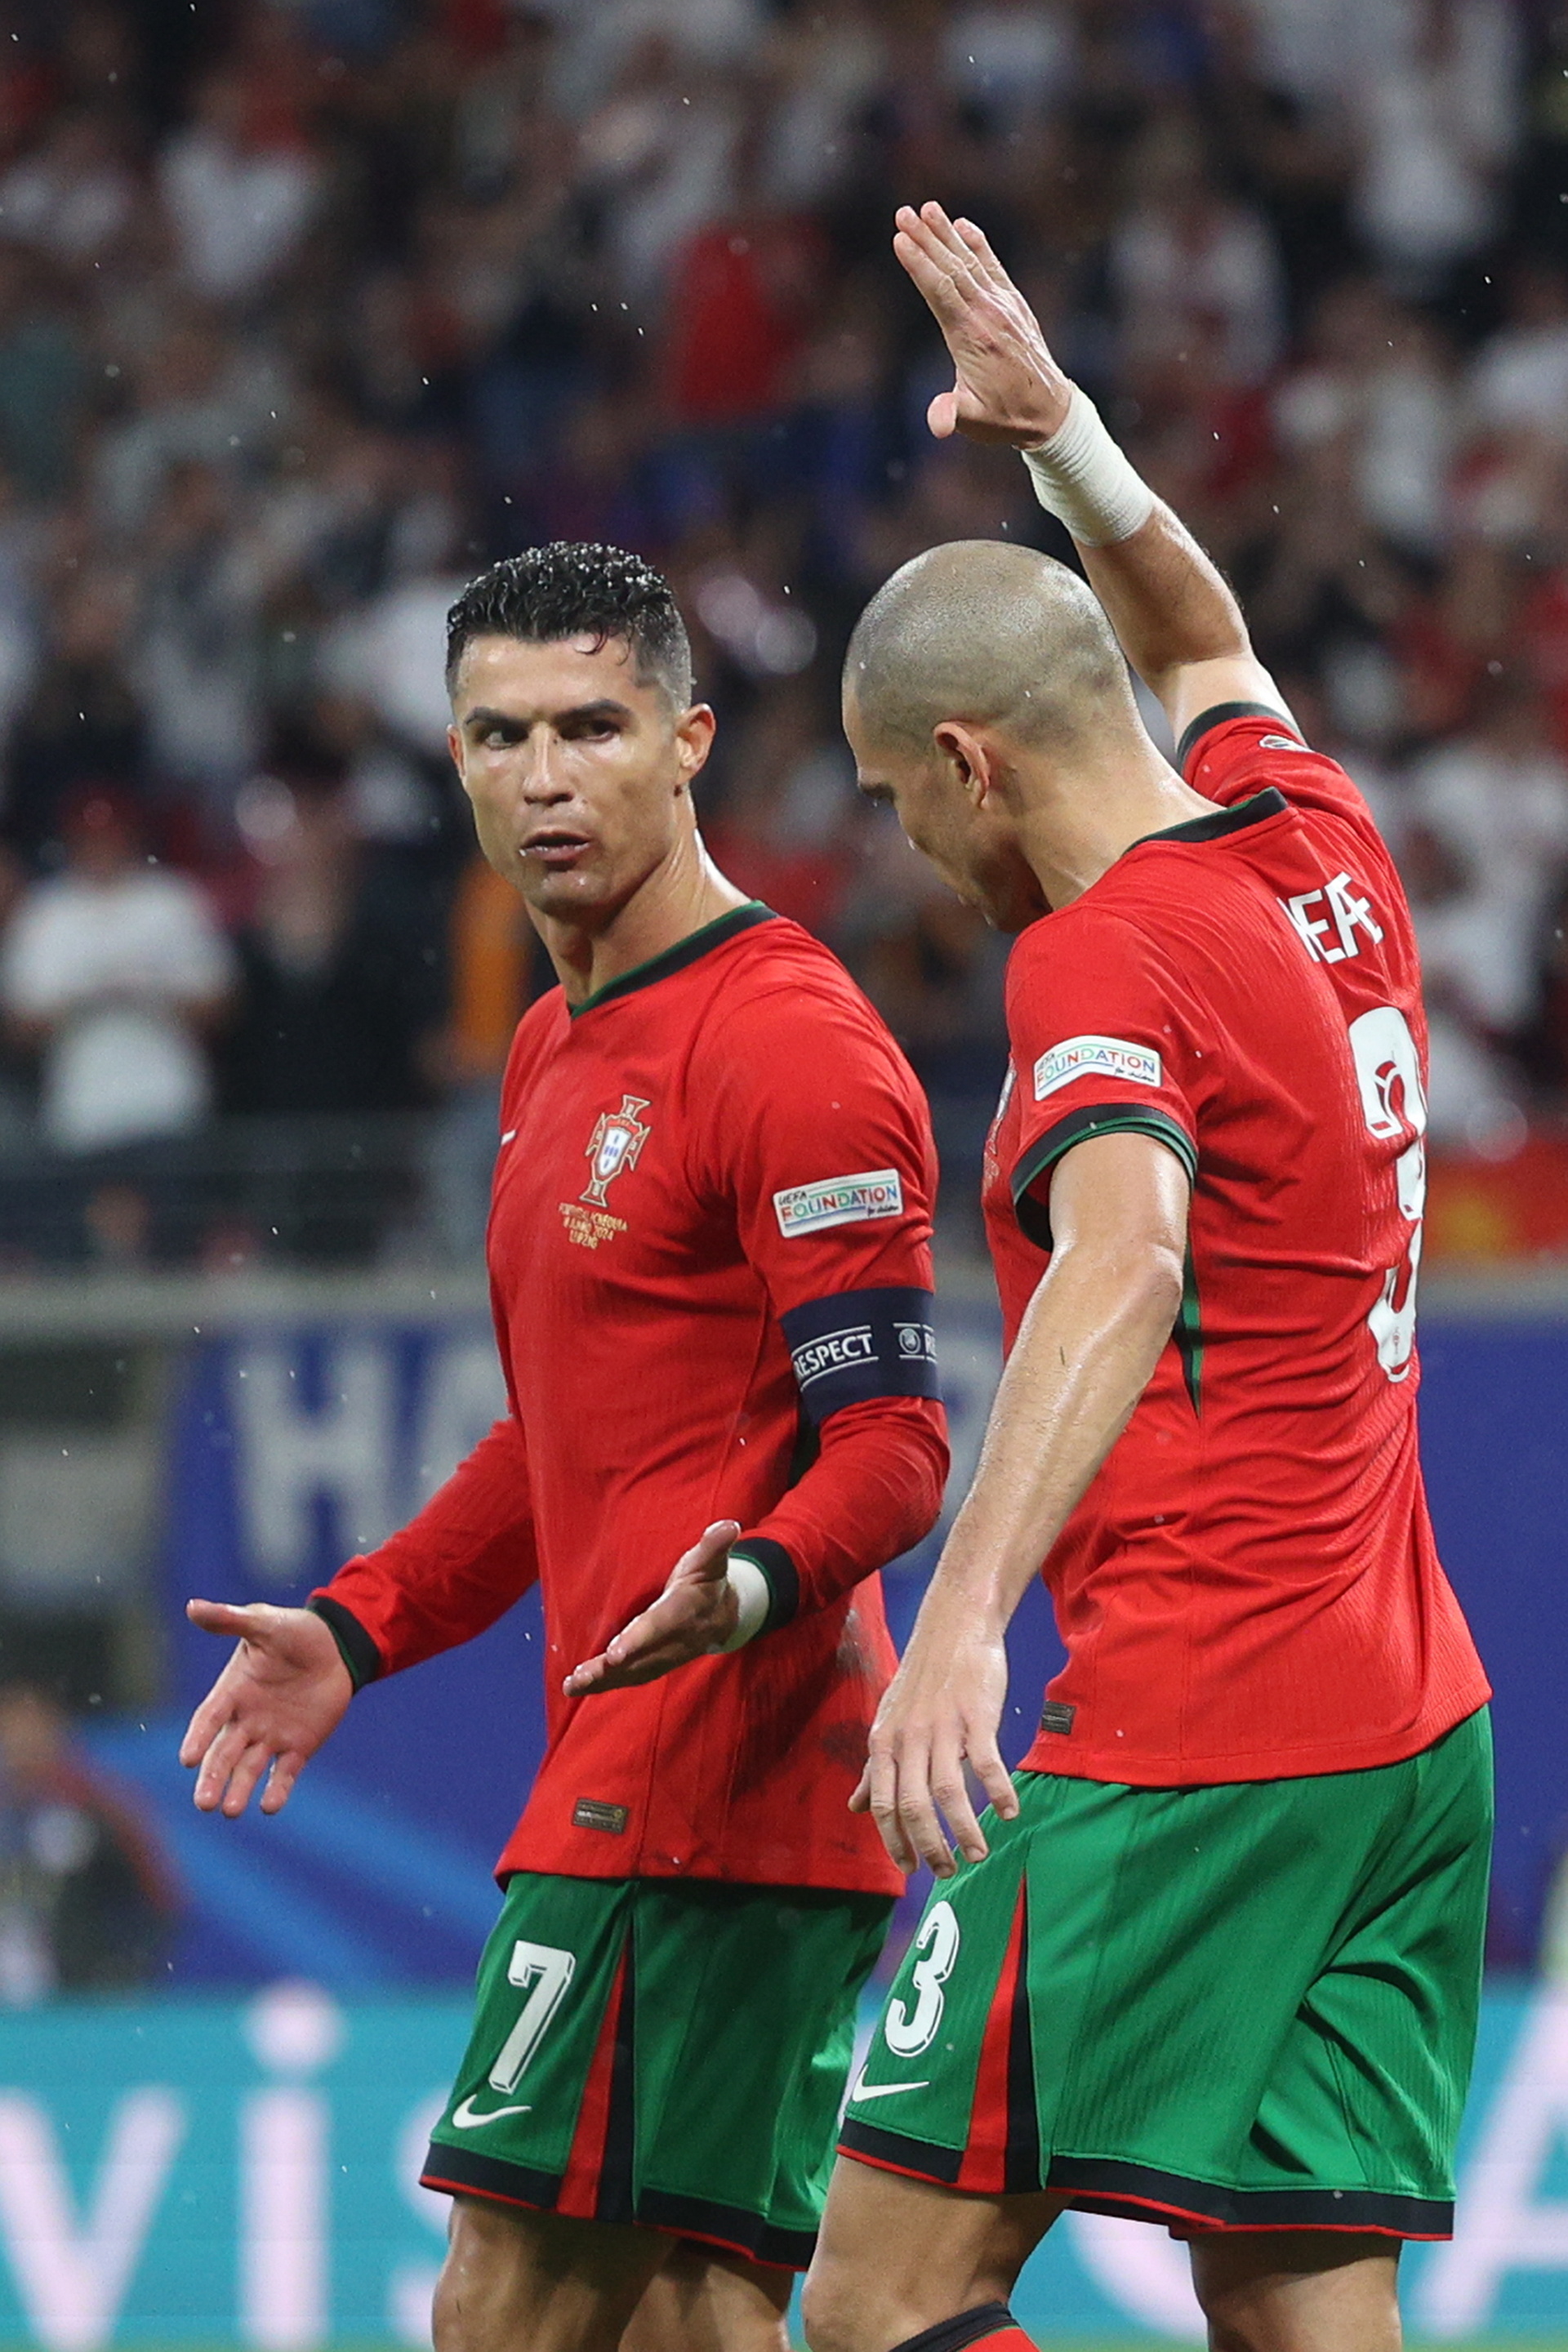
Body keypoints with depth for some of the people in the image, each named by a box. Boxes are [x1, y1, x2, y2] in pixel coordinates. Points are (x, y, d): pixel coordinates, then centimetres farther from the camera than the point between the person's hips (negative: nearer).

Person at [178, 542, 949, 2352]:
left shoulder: (786, 1043, -10)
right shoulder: (557, 1053, 20)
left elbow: (890, 1440, -16)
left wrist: (755, 1577, -35)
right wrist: (358, 1627, 21)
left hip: (708, 1773, -10)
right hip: (638, 1782, 10)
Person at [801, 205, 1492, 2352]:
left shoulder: (1105, 960, -13)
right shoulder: (1318, 837, 12)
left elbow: (1124, 1264, -33)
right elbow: (1202, 646, 37)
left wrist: (967, 1610, -45)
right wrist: (1060, 429, 31)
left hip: (1193, 1750, -9)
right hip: (1414, 1722, 9)